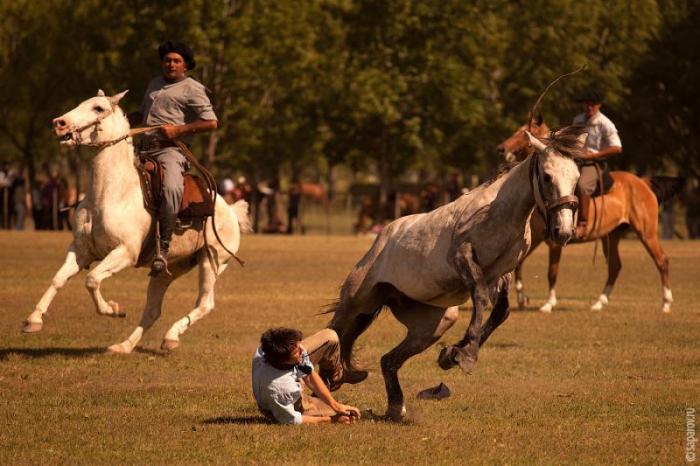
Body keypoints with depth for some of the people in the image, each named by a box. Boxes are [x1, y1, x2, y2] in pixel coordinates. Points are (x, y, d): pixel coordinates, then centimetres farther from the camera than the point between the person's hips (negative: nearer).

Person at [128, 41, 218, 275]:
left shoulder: (192, 89, 2)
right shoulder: (155, 84, 24)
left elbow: (211, 123, -6)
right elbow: (142, 114, 37)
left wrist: (179, 129, -14)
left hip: (172, 150, -8)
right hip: (145, 149, 8)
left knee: (172, 188, -35)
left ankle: (163, 248, -34)